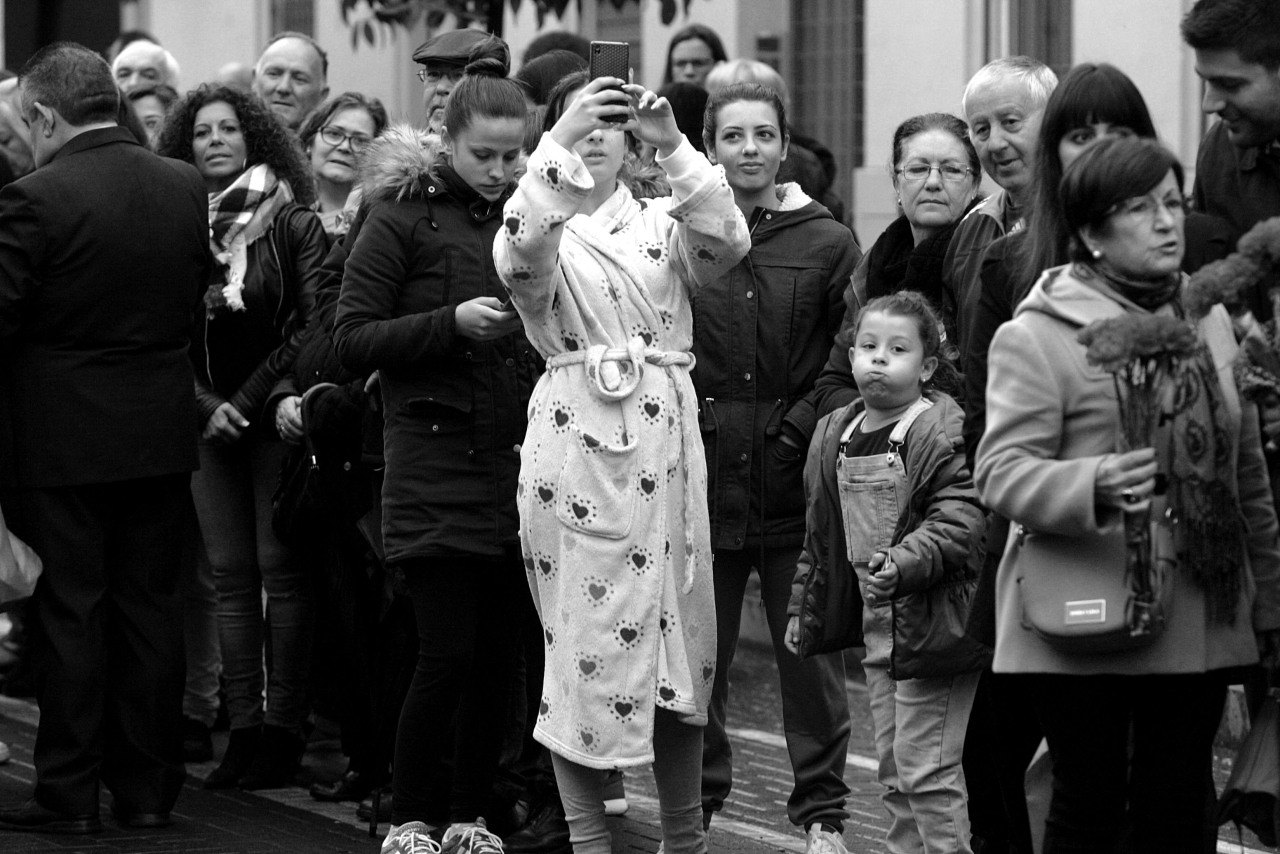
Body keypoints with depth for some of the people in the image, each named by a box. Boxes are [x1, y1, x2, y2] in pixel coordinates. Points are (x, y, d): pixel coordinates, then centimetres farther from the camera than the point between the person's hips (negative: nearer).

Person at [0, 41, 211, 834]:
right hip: (161, 434, 5)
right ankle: (149, 788, 16)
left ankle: (70, 792, 6)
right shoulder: (186, 187, 1)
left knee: (69, 612, 2)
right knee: (149, 606, 11)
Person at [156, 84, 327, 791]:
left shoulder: (291, 223, -3)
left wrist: (252, 399, -11)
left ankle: (283, 731, -3)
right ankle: (242, 730, 4)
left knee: (281, 569, -5)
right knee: (229, 573, 3)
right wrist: (205, 406, -7)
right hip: (211, 420, 4)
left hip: (275, 417, -4)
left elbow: (313, 325, -7)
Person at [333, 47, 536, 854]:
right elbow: (353, 338, -6)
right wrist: (451, 323, -16)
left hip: (517, 456, 4)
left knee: (500, 651, 5)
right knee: (448, 651, -8)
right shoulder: (405, 218, -2)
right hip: (437, 461, -4)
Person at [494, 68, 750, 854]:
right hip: (575, 440, -3)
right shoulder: (545, 226, 5)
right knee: (583, 636, -3)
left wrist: (672, 144, -18)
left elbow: (727, 241, -9)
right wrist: (560, 142, -27)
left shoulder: (662, 224, 12)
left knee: (678, 632, 7)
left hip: (663, 443, 3)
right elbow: (521, 255, -20)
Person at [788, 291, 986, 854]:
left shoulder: (945, 432, -12)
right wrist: (803, 606, 21)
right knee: (892, 768, 14)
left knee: (925, 767, -6)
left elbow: (961, 521, -22)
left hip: (933, 620, -8)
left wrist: (906, 560, -34)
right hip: (877, 626, 8)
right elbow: (821, 535, 20)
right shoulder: (834, 435, 11)